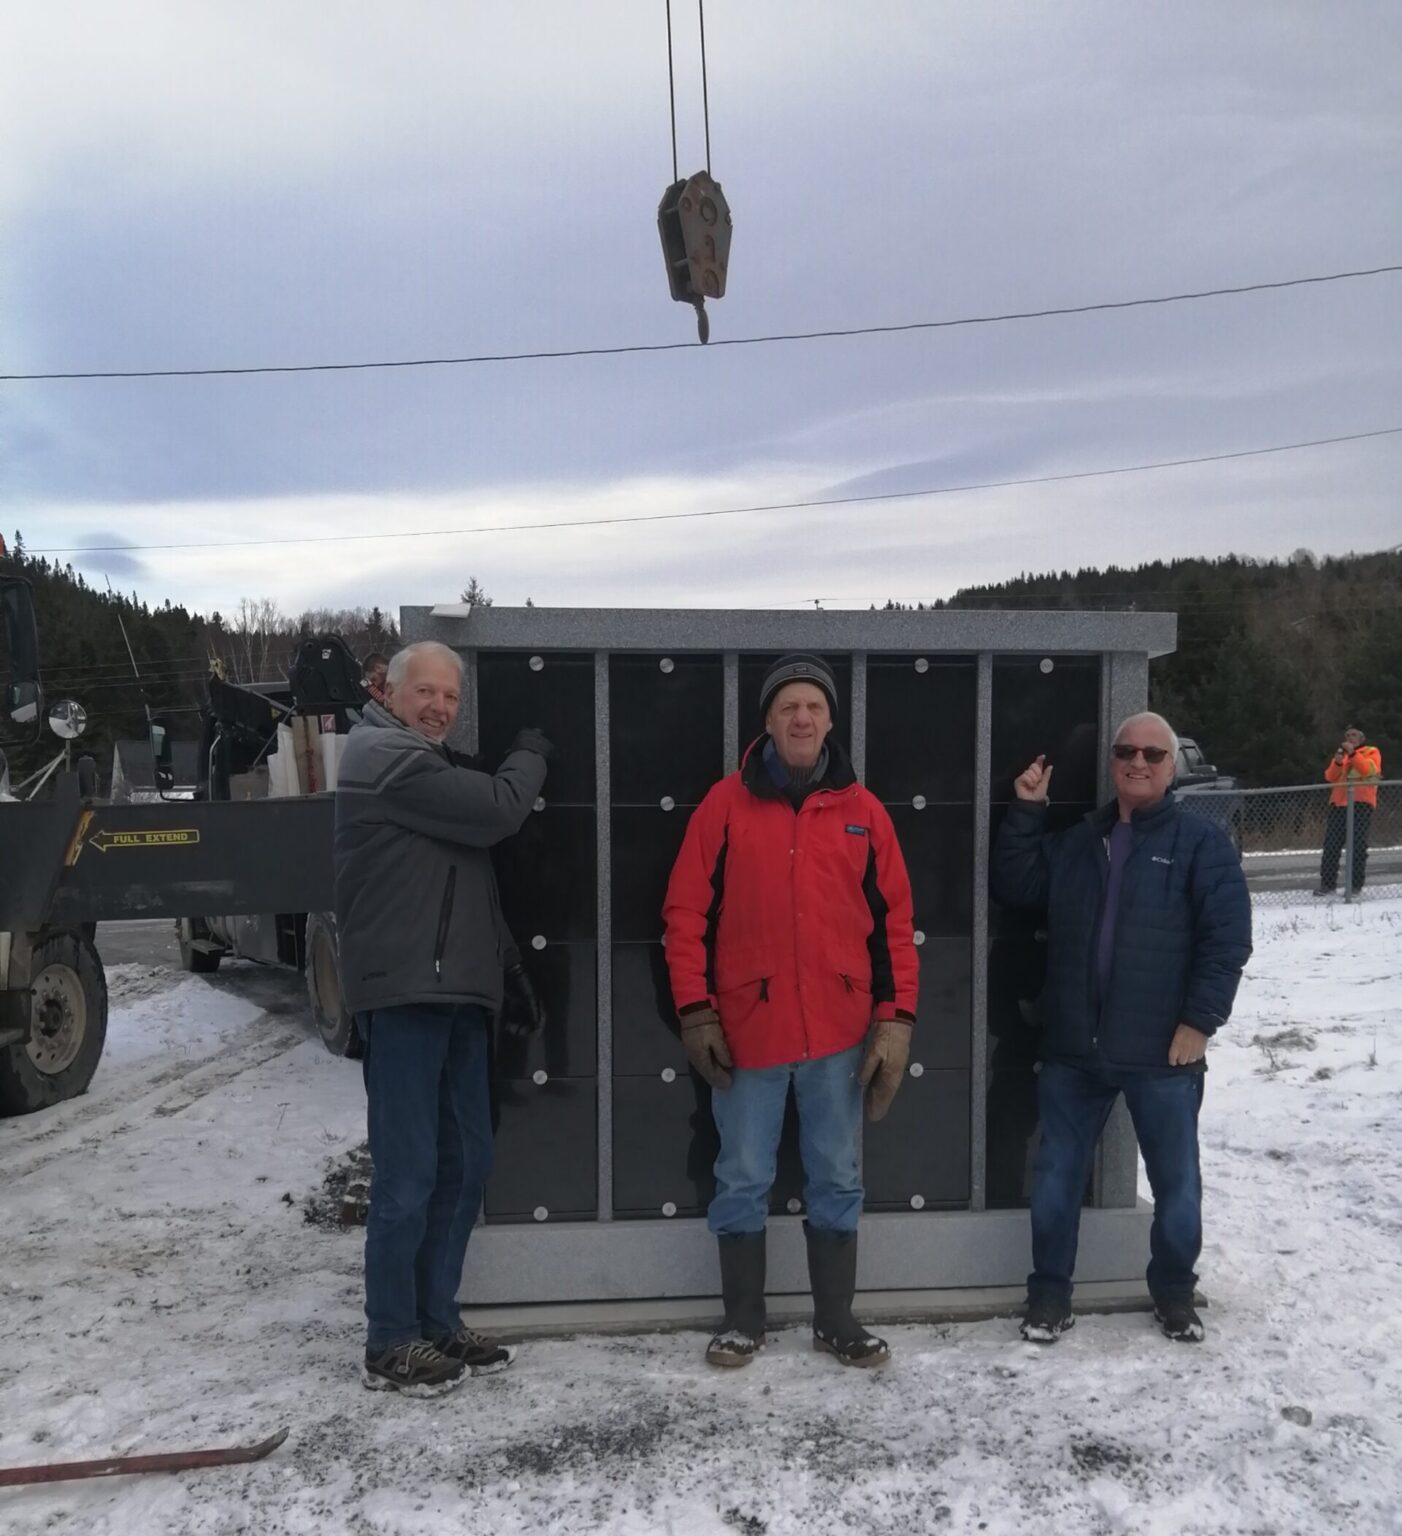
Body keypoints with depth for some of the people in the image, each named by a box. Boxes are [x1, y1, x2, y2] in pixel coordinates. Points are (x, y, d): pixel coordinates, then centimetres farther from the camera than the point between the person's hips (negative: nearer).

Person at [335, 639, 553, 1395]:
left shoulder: (425, 766, 22)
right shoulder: (385, 756, -10)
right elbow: (497, 810, -16)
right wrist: (530, 755, 3)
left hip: (453, 990, 10)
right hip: (403, 991, -10)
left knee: (465, 1162, 13)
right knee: (408, 1173, -3)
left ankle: (436, 1321, 24)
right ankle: (391, 1345, 9)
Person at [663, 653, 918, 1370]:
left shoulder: (862, 810, 4)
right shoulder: (726, 804, -1)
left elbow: (894, 922, 5)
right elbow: (687, 913, -2)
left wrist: (896, 1018, -1)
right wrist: (695, 1011, -7)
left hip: (841, 1033, 2)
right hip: (747, 1029, -1)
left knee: (837, 1181, 13)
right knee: (743, 1180, 10)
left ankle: (836, 1319, 28)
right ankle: (742, 1319, 26)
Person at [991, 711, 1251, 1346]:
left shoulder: (1201, 842, -4)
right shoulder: (1074, 842, 12)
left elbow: (1228, 938, -10)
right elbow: (1013, 886, 6)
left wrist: (1199, 1021, -14)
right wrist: (1025, 811, 0)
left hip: (1163, 1051, -3)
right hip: (1073, 1048, 3)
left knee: (1176, 1180, 12)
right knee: (1056, 1176, 10)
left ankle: (1174, 1292, 33)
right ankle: (1049, 1292, 25)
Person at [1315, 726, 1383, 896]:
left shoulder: (1372, 752, 9)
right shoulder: (1341, 754, 22)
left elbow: (1368, 769, -12)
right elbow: (1330, 777, 7)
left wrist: (1353, 753, -19)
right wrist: (1338, 762, -11)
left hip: (1361, 804, -4)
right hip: (1338, 803, 4)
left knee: (1358, 845, -6)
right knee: (1331, 845, -1)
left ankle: (1356, 884, -4)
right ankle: (1327, 883, 1)